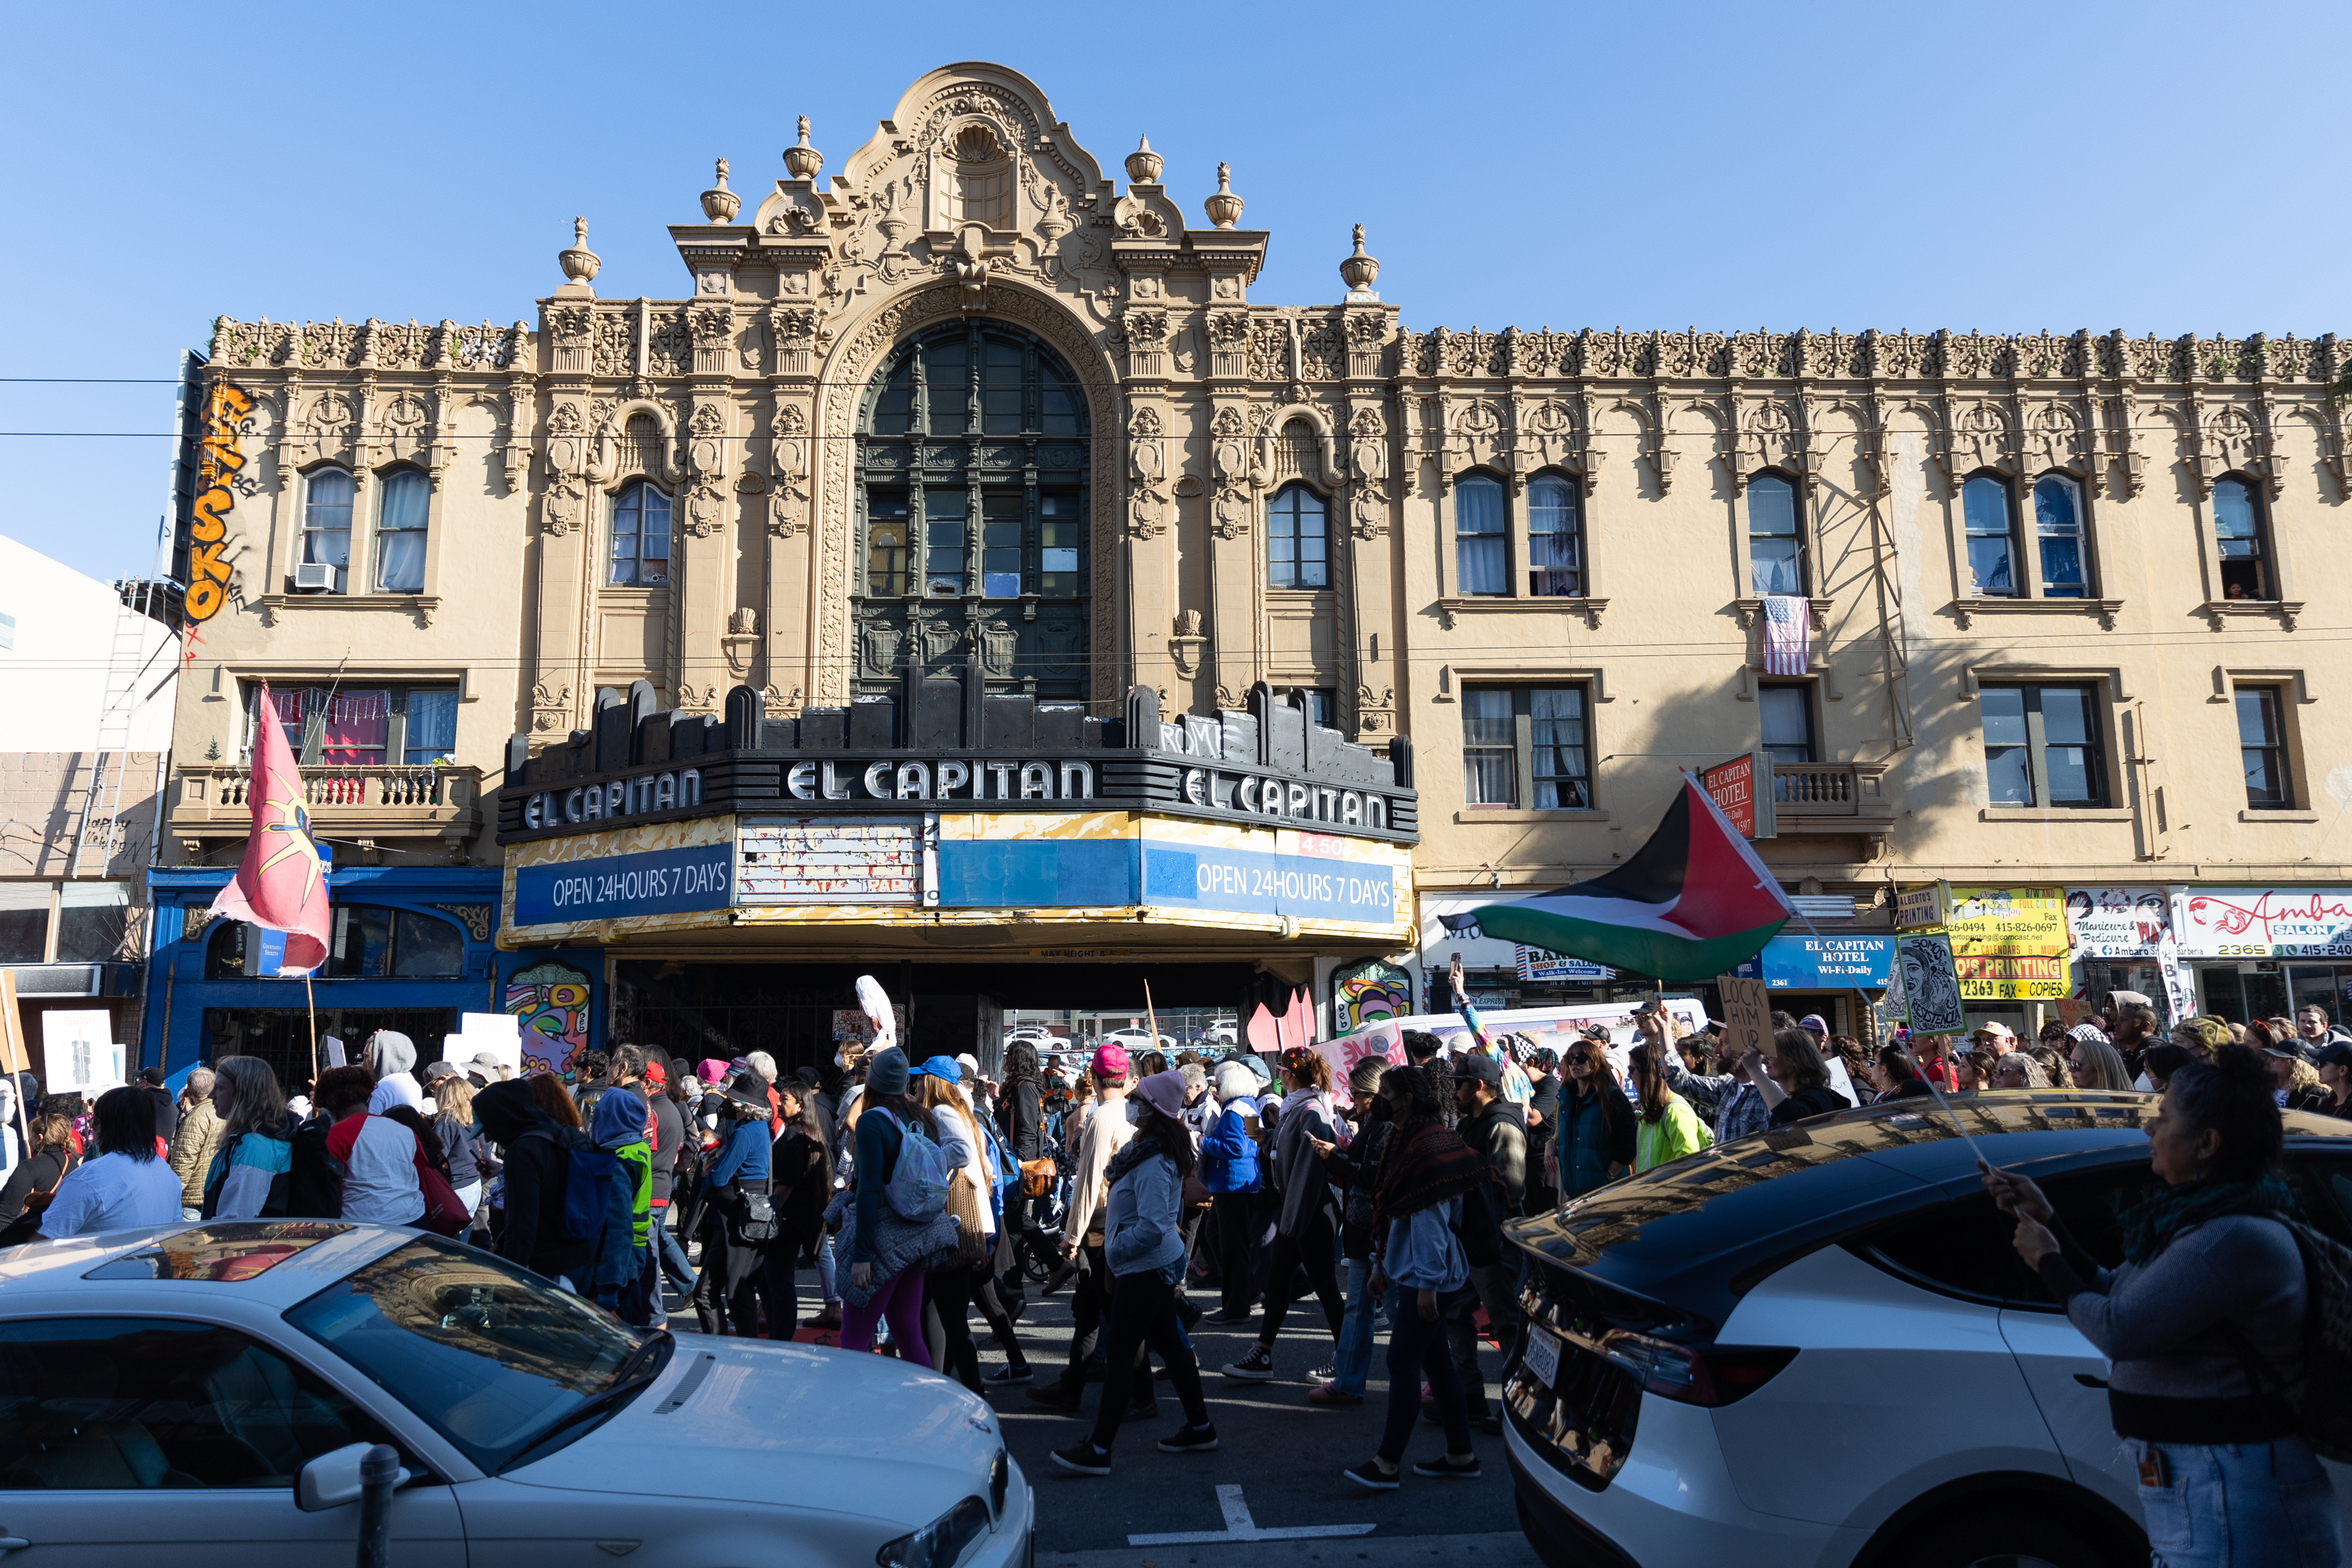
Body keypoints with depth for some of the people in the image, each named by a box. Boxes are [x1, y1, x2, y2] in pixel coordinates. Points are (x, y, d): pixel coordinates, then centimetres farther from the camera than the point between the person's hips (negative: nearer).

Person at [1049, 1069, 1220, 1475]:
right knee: (1169, 1343, 18)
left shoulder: (1153, 1163, -24)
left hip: (1144, 1269, -10)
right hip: (1162, 1263, 10)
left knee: (1120, 1355, -4)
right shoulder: (1148, 1150, 8)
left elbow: (1151, 1226, -28)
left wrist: (1114, 1249, -17)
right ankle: (1199, 1427, 28)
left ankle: (1098, 1450, 2)